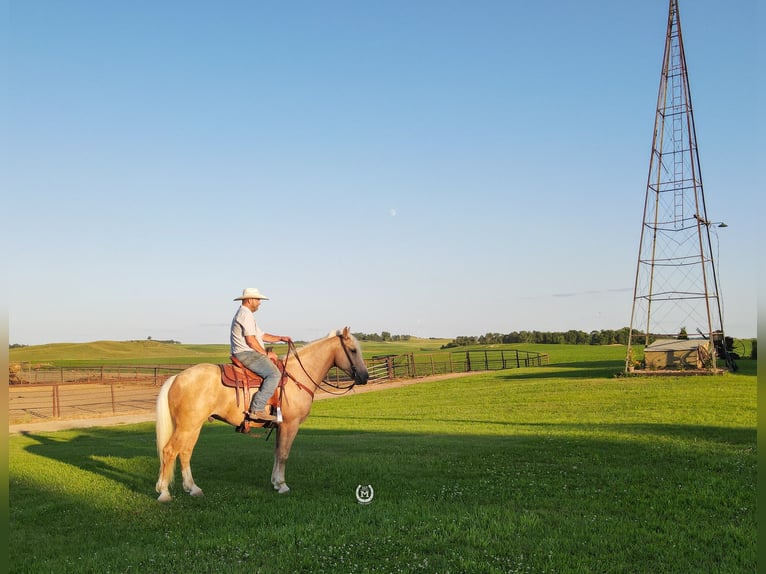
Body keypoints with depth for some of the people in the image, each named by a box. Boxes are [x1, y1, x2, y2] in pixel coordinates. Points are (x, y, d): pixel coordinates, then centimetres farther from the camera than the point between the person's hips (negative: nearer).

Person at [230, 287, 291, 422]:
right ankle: (257, 409, -32)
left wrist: (280, 338, 15)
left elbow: (262, 335, 24)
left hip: (249, 354, 12)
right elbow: (250, 340, -19)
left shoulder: (245, 314, 25)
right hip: (246, 354, -12)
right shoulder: (245, 314, -10)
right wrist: (266, 353, -10)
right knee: (274, 374, -24)